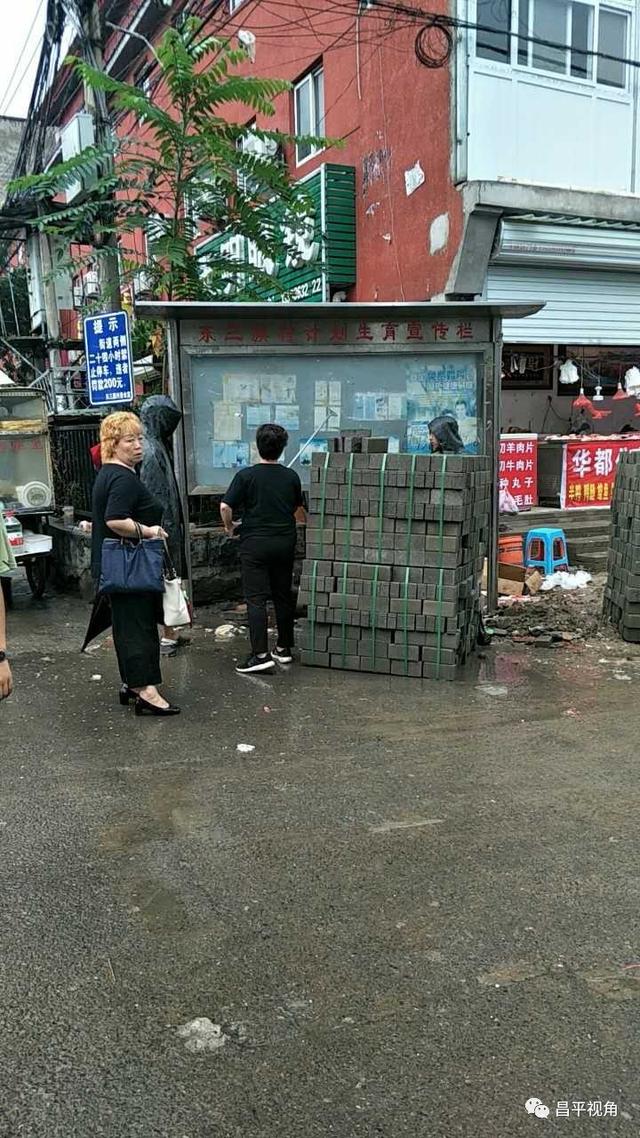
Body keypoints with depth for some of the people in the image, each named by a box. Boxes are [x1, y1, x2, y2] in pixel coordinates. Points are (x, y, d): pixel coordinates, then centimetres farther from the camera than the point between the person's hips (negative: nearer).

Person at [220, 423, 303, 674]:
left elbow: (225, 506, -14)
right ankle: (284, 648, 23)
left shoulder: (246, 475, -9)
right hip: (285, 543, 4)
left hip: (255, 543, -4)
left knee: (256, 599, -3)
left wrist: (229, 526, 4)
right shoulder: (291, 476, 2)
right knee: (283, 595, 13)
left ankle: (261, 654, -9)